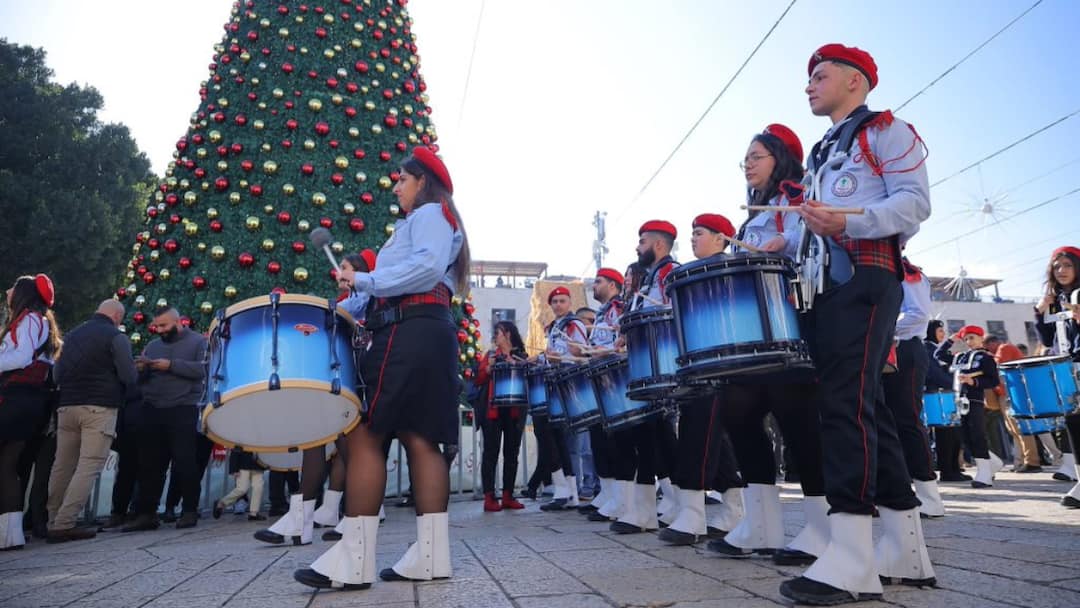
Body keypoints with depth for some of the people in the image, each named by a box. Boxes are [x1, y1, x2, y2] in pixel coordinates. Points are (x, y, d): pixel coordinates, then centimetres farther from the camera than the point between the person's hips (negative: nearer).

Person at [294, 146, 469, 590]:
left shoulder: (430, 213, 4)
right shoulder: (421, 221, 33)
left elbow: (429, 266, -18)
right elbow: (394, 287, 25)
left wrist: (365, 281, -14)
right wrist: (346, 304, 15)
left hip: (411, 333, -10)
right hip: (422, 335, 10)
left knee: (364, 433, -12)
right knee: (419, 437, 3)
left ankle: (353, 561, -10)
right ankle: (432, 555, 2)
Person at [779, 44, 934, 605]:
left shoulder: (887, 130, 5)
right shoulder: (821, 153, 28)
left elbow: (915, 201, -10)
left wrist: (845, 223, -24)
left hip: (865, 278, -8)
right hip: (824, 283, 8)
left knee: (844, 401, -19)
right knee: (862, 407, 6)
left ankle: (851, 562, -17)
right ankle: (904, 552, 13)